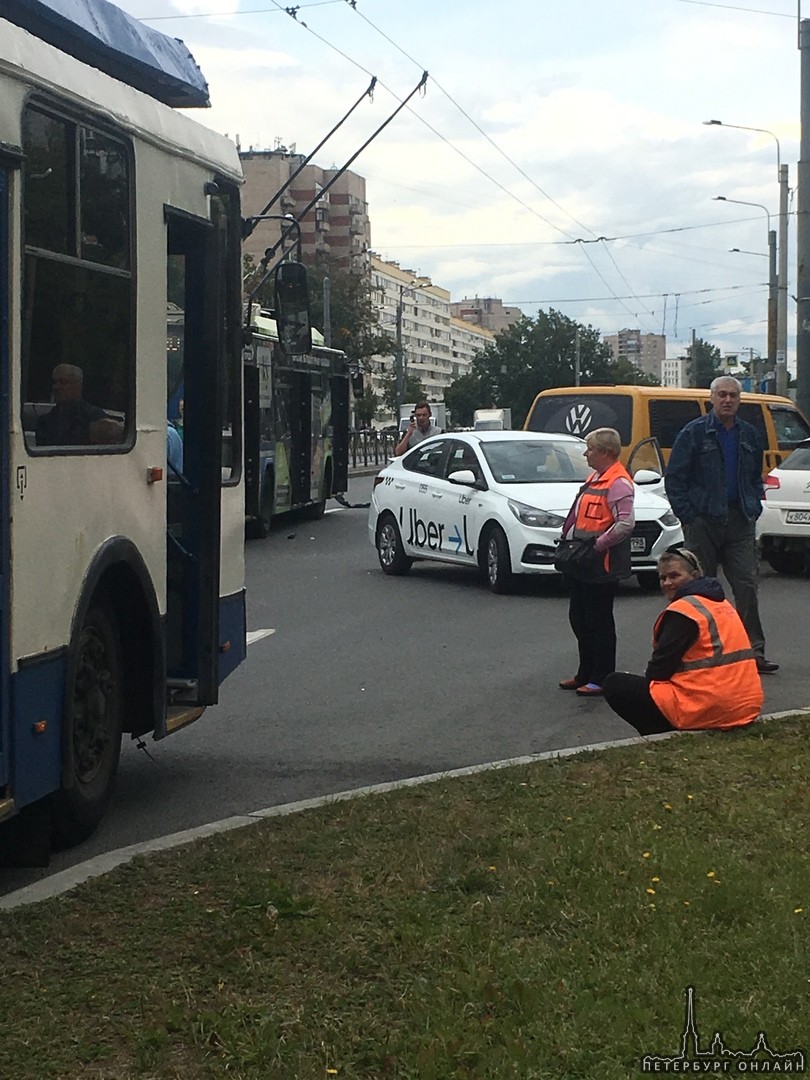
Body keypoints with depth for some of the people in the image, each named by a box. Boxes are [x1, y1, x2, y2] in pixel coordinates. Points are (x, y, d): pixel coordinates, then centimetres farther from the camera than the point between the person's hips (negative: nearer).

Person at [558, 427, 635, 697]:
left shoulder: (618, 483, -15)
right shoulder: (594, 478, 16)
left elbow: (626, 523, -24)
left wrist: (596, 546, -23)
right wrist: (568, 543, 12)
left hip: (601, 567, -10)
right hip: (582, 565, 10)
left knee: (599, 621, -2)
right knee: (579, 618, 15)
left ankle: (602, 679, 7)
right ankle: (586, 674, 26)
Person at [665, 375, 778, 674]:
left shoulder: (749, 435, 13)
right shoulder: (694, 433, -1)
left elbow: (756, 477, 24)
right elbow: (674, 478, -3)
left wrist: (754, 508, 10)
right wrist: (687, 515, -9)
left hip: (740, 522, 3)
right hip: (704, 521, -3)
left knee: (747, 586, -2)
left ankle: (754, 652, -1)